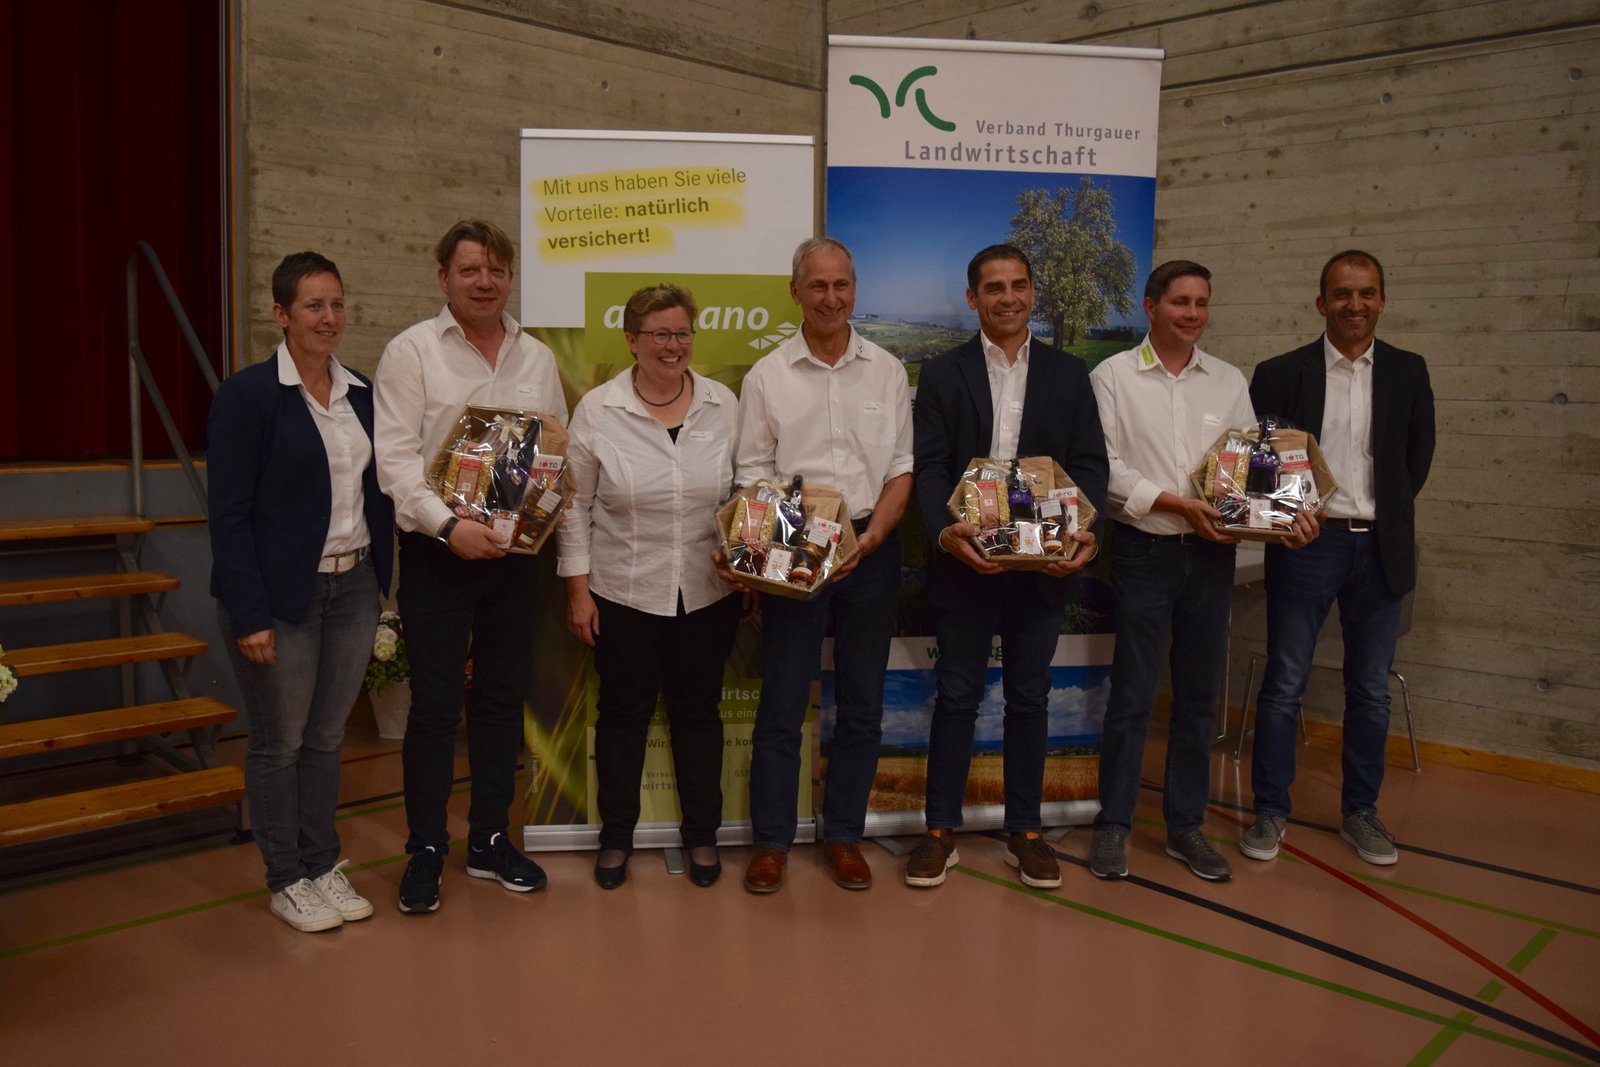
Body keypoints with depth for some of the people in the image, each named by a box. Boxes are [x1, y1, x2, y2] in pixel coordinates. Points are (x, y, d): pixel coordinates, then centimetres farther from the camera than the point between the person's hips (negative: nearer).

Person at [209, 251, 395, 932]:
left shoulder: (361, 394, 7)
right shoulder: (248, 394, -10)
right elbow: (228, 513, -12)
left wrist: (382, 582, 3)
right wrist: (249, 616, -16)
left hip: (353, 588, 5)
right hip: (281, 595, -5)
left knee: (328, 735, 15)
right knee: (279, 742, 8)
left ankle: (322, 866, 30)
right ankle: (286, 881, 24)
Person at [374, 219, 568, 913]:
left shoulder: (536, 358, 11)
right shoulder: (412, 351, -2)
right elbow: (396, 458, -10)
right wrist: (449, 524, -21)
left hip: (514, 552, 4)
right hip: (437, 553, -4)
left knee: (502, 699, 11)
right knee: (435, 705, 1)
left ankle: (489, 839, 25)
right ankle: (425, 850, 16)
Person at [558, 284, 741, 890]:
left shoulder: (723, 404, 1)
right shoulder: (597, 409, -5)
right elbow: (576, 505, -2)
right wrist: (578, 588, -4)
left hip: (708, 592, 2)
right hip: (623, 593, -1)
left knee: (697, 710, 13)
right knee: (624, 713, 11)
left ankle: (701, 834, 30)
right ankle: (616, 836, 29)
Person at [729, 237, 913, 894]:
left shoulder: (887, 371, 6)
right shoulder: (767, 375, 2)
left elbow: (901, 469, 5)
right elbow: (753, 474, 2)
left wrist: (872, 536, -10)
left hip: (871, 550, 2)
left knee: (862, 703, 9)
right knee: (781, 703, 2)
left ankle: (843, 836, 23)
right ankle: (771, 841, 16)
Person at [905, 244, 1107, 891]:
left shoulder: (1068, 374, 7)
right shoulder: (943, 374, 2)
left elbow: (1089, 464, 3)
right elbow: (930, 468, -5)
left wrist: (1084, 533, -15)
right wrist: (945, 532, -23)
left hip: (1044, 563, 2)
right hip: (965, 562, -2)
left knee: (1029, 697, 12)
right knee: (956, 696, 6)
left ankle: (1025, 832, 24)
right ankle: (940, 832, 19)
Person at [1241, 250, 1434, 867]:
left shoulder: (1408, 373, 7)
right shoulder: (1281, 374, -1)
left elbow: (1418, 454, 14)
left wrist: (1390, 511, 7)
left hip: (1380, 548, 3)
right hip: (1307, 543, -2)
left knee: (1371, 690, 10)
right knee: (1284, 684, 2)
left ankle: (1360, 811, 24)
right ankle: (1270, 810, 14)